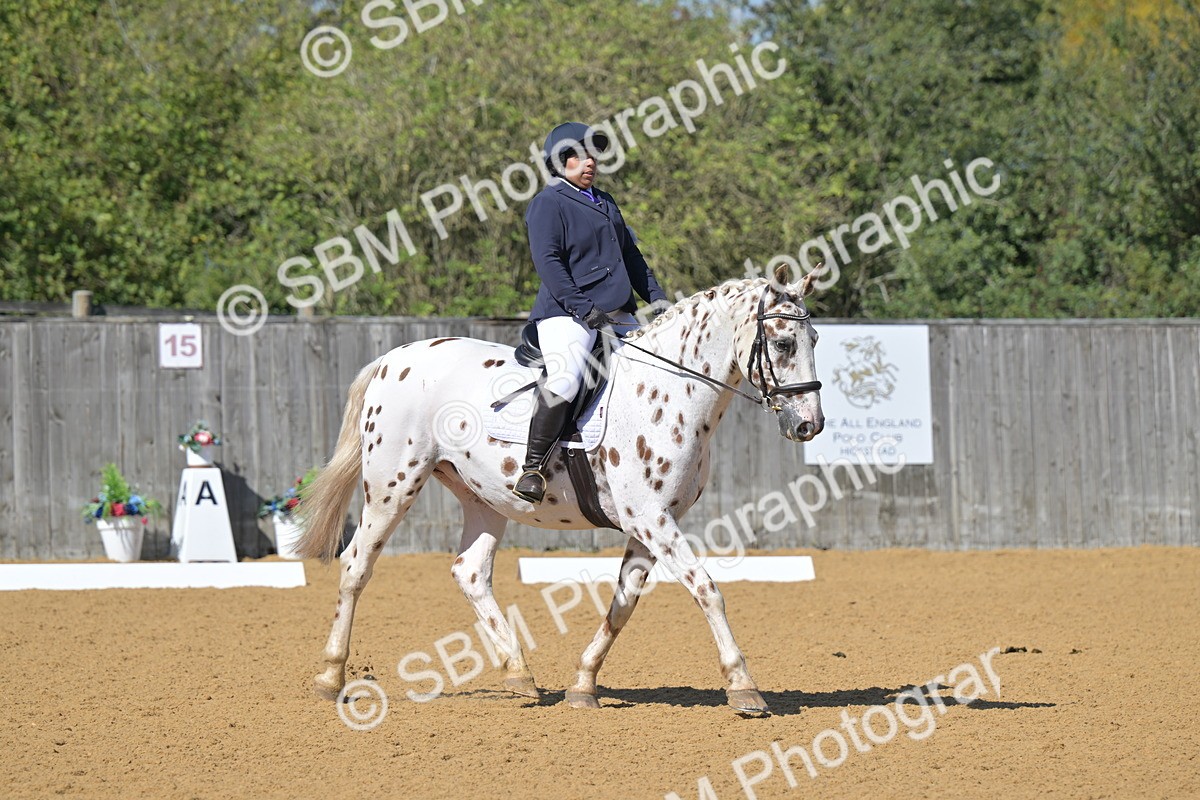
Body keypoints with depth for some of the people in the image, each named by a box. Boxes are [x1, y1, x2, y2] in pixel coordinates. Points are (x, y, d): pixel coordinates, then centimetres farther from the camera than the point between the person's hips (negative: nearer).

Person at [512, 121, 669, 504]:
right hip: (567, 314, -9)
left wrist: (656, 297, 16)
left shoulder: (604, 203, 24)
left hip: (617, 315, 9)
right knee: (564, 382, -30)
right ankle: (532, 471, -24)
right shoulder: (548, 203, -3)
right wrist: (582, 307, -21)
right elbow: (548, 260, -13)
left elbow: (631, 255, 29)